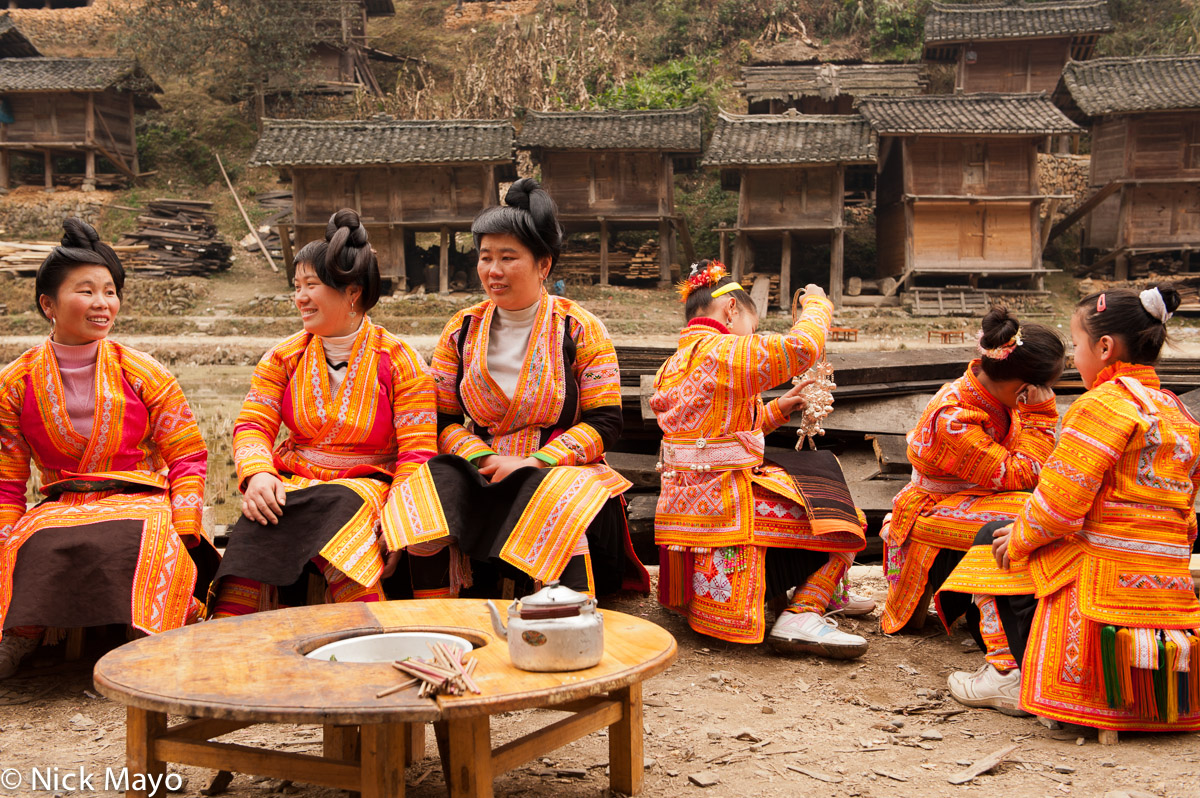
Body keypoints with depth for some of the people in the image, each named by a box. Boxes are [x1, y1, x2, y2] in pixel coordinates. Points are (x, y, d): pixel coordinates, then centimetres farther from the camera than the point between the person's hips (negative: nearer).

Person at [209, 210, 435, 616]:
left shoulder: (400, 362, 0)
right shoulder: (284, 357, 12)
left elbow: (417, 452, -6)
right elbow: (252, 424, 5)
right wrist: (257, 474, -19)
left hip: (366, 485, -2)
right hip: (292, 481, 3)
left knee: (339, 507, -37)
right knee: (261, 513, -32)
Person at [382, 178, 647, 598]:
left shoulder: (580, 330, 2)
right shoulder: (462, 330, 11)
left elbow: (605, 422, -2)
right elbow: (441, 420, 10)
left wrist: (534, 461, -14)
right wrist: (484, 458, -10)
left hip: (559, 470, -2)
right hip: (477, 473, 3)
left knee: (558, 514, -37)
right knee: (425, 514, -28)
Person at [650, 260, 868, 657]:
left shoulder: (675, 364, 16)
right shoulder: (724, 352, -15)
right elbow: (803, 346, -20)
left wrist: (775, 410, 22)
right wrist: (816, 304, -1)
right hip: (722, 503, -10)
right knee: (839, 515, 6)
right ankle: (803, 613, -5)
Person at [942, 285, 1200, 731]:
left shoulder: (1104, 403, -12)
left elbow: (1061, 498, -18)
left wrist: (1021, 537, 0)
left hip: (1103, 574, -9)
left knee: (994, 539, 11)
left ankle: (1025, 677, 7)